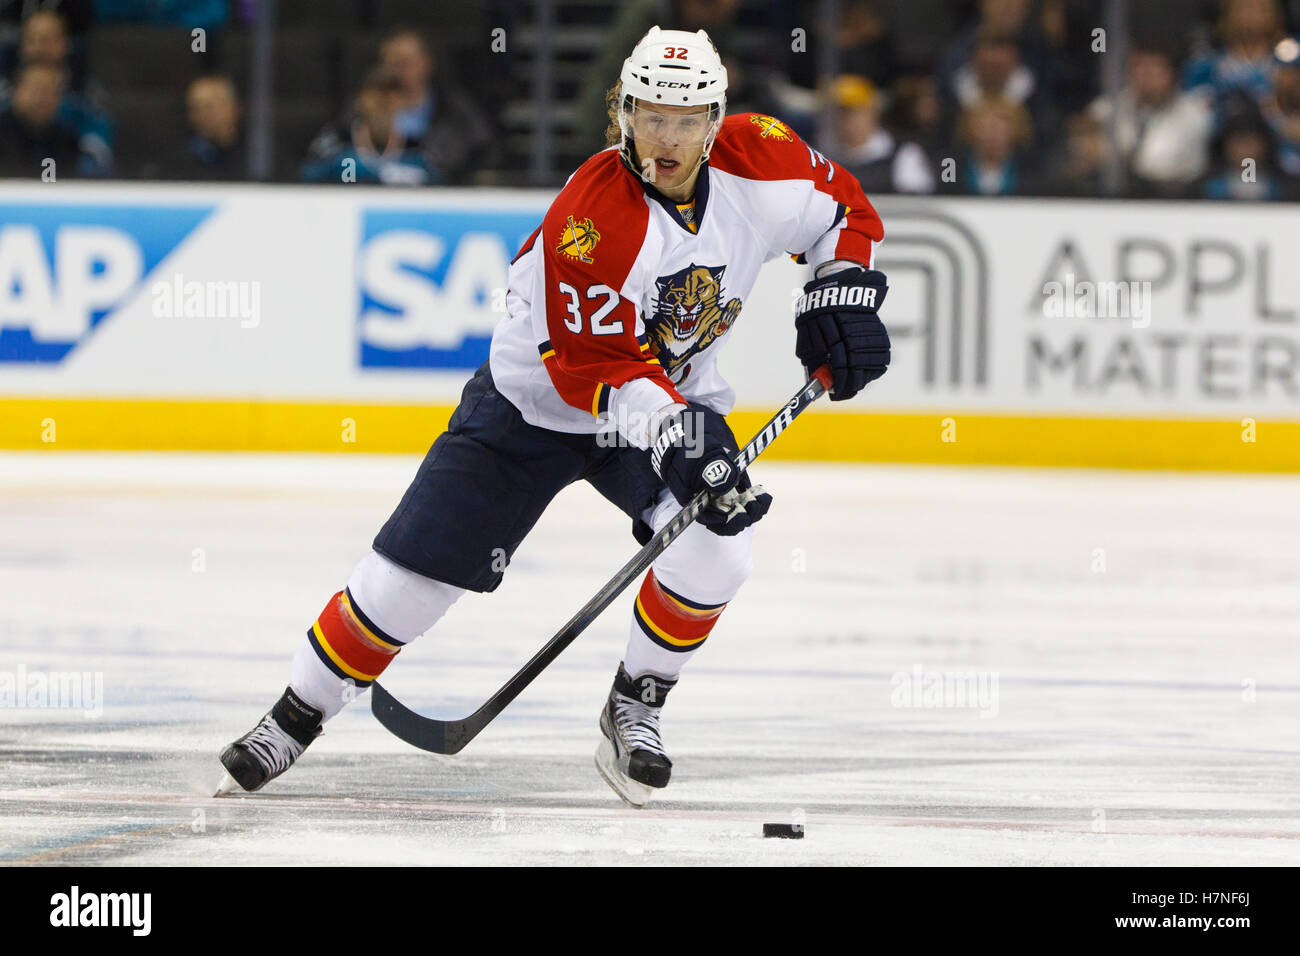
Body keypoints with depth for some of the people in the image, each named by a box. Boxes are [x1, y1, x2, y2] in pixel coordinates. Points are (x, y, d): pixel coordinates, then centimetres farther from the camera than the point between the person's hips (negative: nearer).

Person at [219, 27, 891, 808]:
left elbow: (843, 209, 4)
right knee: (415, 570, -7)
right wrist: (666, 424, -40)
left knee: (717, 538, -24)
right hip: (536, 399, -4)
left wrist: (842, 292, -10)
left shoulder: (758, 161, -16)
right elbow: (591, 364, -29)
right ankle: (296, 718, 11)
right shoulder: (590, 216, -31)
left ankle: (636, 706, -1)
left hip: (674, 396, 4)